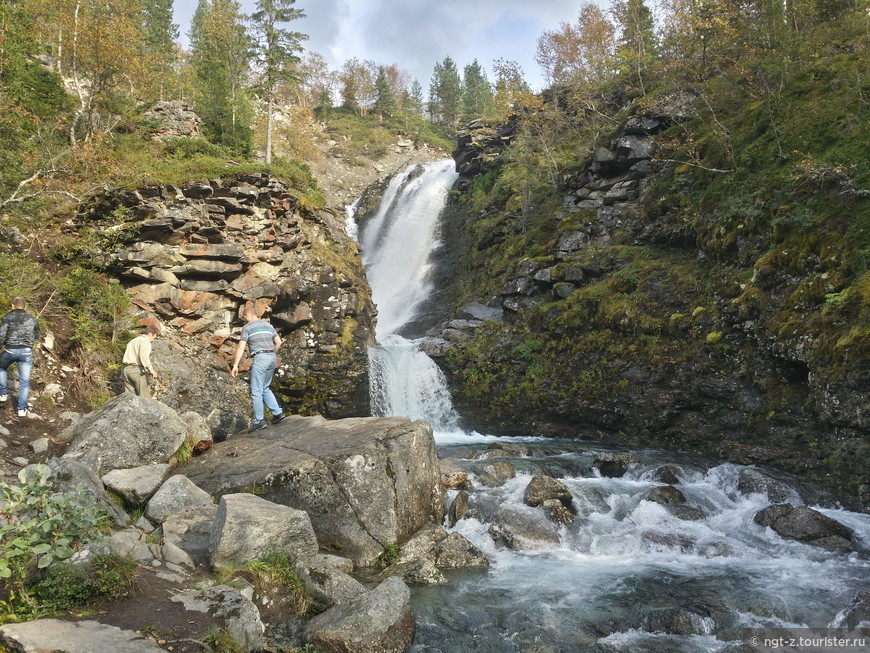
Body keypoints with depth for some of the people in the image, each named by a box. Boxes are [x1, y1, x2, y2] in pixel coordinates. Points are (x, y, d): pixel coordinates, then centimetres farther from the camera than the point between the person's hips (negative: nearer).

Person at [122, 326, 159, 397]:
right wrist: (150, 369, -30)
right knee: (145, 397, -6)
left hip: (126, 369, 8)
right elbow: (143, 355, -23)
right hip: (138, 370, -8)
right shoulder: (145, 341, -4)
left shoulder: (132, 341, 24)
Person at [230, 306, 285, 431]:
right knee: (265, 388, 20)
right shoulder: (268, 325, 16)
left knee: (256, 392, -1)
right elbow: (278, 342, 15)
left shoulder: (247, 327, -2)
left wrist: (235, 366, -10)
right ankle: (277, 412, 12)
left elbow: (241, 347, -9)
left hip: (259, 358, -7)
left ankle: (259, 421, -1)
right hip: (272, 357, 7)